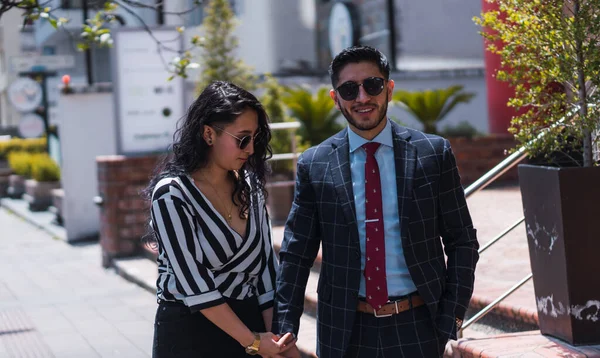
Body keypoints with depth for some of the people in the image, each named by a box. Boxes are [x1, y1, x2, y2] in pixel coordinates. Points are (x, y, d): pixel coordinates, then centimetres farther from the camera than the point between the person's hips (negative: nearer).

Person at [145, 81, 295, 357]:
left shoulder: (248, 183, 2)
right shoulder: (172, 194, -15)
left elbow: (264, 259, 4)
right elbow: (196, 284, -18)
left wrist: (270, 333, -4)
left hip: (248, 319, 5)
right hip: (190, 331, -5)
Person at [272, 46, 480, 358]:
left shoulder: (433, 153, -1)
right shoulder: (314, 165, 0)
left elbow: (462, 242, 3)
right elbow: (295, 255, 1)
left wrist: (450, 319, -3)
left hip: (418, 328, 0)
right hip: (345, 331, 1)